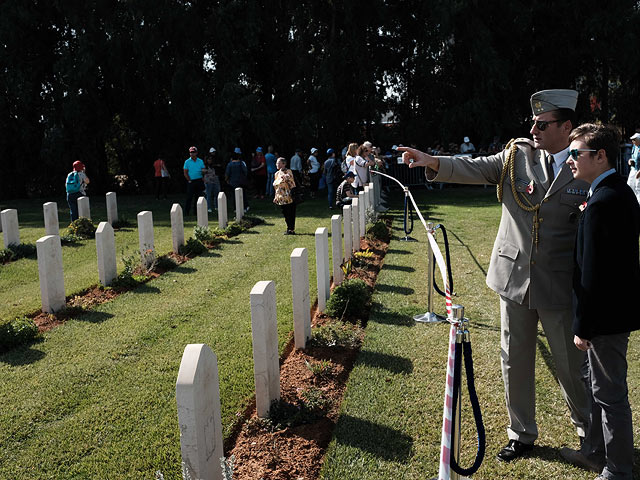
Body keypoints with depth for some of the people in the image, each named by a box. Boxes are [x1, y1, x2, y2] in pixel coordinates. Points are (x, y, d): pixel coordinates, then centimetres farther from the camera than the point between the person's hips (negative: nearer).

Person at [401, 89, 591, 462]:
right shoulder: (517, 155, 1)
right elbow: (475, 168, -10)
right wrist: (433, 163, -26)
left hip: (560, 286, -2)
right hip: (514, 278, 3)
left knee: (573, 365, 12)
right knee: (515, 362, 14)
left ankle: (590, 432, 39)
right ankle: (522, 434, 35)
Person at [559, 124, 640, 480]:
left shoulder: (601, 203, -24)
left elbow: (593, 274, -24)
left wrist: (584, 327, -17)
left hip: (606, 316, -10)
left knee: (611, 393, 5)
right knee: (599, 384, 22)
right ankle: (596, 451, 38)